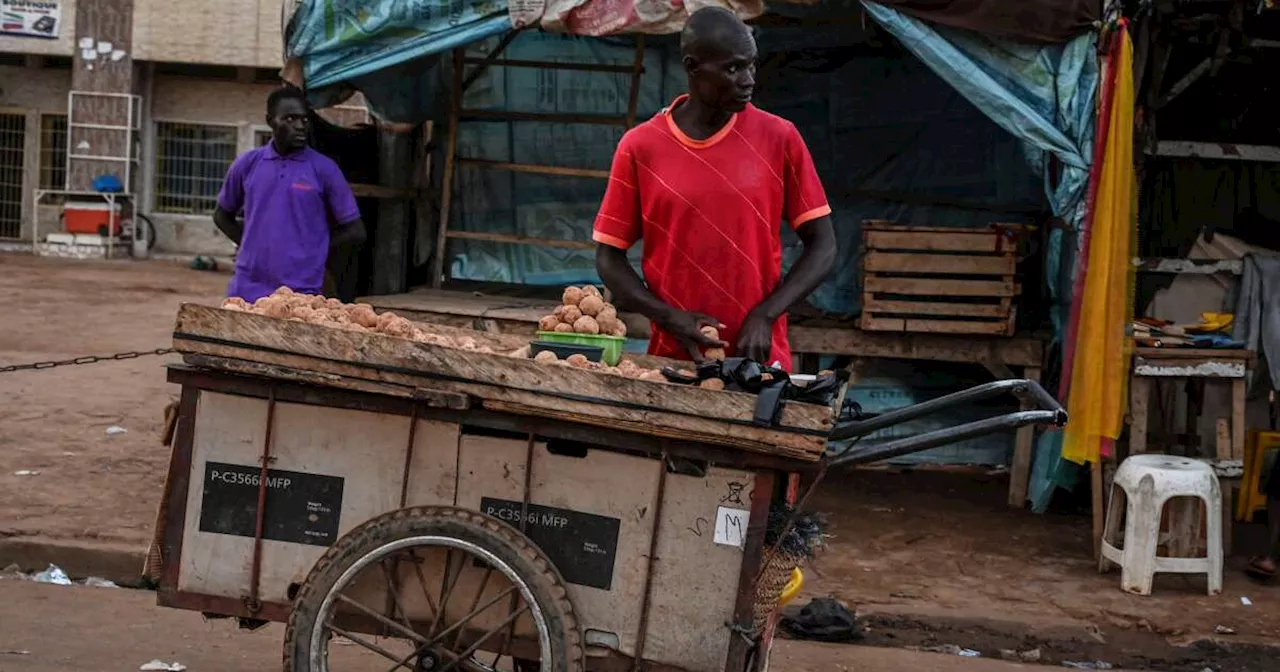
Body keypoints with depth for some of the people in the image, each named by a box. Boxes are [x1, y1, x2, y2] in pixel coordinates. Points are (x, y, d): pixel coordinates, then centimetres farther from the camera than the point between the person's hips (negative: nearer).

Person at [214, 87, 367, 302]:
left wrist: (310, 251, -1)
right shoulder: (248, 164, 6)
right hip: (247, 290, 3)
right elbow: (222, 215, 20)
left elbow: (355, 232, 1)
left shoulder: (324, 169, -2)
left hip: (301, 294, -3)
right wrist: (250, 245, 6)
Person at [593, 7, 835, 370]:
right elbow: (609, 259, 2)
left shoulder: (779, 138, -3)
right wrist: (670, 318, -12)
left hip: (760, 357, 0)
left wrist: (764, 316, -12)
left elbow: (822, 246, 0)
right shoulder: (639, 147, -3)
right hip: (672, 356, 0)